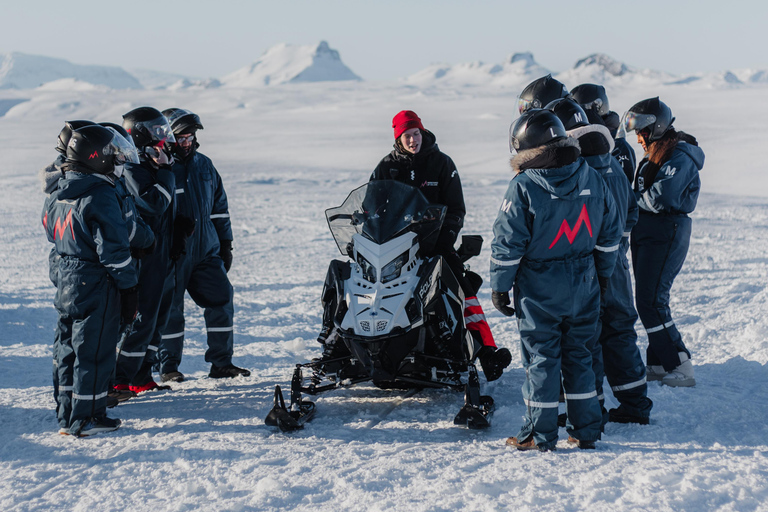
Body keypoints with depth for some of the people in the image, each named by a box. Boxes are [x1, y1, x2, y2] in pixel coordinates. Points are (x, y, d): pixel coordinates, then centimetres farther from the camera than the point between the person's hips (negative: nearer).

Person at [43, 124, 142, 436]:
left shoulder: (58, 194, 8)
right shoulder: (101, 197, -19)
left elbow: (51, 232, 20)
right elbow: (114, 250, -20)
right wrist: (129, 289, -12)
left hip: (67, 283, 9)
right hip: (97, 285, -9)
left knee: (71, 349, 17)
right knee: (94, 352, 0)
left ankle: (66, 416, 24)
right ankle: (85, 419, 6)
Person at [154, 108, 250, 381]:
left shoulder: (204, 166, 11)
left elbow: (220, 207, 18)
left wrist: (226, 244, 15)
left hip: (207, 251, 5)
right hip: (172, 254, -5)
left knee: (222, 300, 2)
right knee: (170, 309, 2)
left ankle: (221, 363, 11)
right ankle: (168, 367, 15)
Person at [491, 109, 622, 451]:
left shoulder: (523, 186, -15)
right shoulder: (593, 179, 0)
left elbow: (507, 243, -13)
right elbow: (610, 233, 8)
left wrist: (499, 286, -3)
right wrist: (603, 273, 20)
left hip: (539, 288, -5)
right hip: (584, 285, 5)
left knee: (540, 358, 4)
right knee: (578, 355, 14)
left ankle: (540, 434, 9)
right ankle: (586, 431, 18)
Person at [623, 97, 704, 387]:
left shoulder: (680, 158, -16)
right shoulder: (655, 155, 14)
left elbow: (661, 199, -24)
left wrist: (631, 197, -10)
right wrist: (633, 197, -4)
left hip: (666, 233, -10)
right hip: (645, 230, 10)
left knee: (651, 302, -11)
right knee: (648, 300, 11)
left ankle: (680, 368, -5)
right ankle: (658, 364, 19)